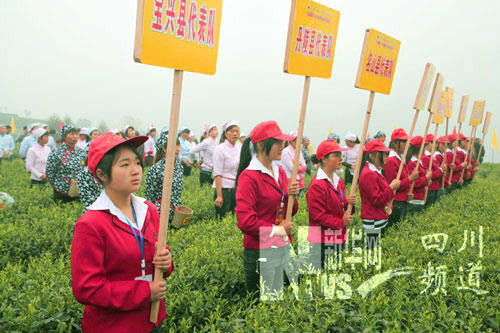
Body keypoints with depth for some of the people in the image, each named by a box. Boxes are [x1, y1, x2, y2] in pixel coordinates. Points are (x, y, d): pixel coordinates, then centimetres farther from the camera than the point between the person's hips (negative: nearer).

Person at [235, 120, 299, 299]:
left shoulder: (280, 172, 11)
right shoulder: (249, 177, -14)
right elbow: (245, 221, -19)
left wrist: (291, 195, -3)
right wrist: (277, 230, -12)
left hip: (283, 248, 8)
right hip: (260, 252, -7)